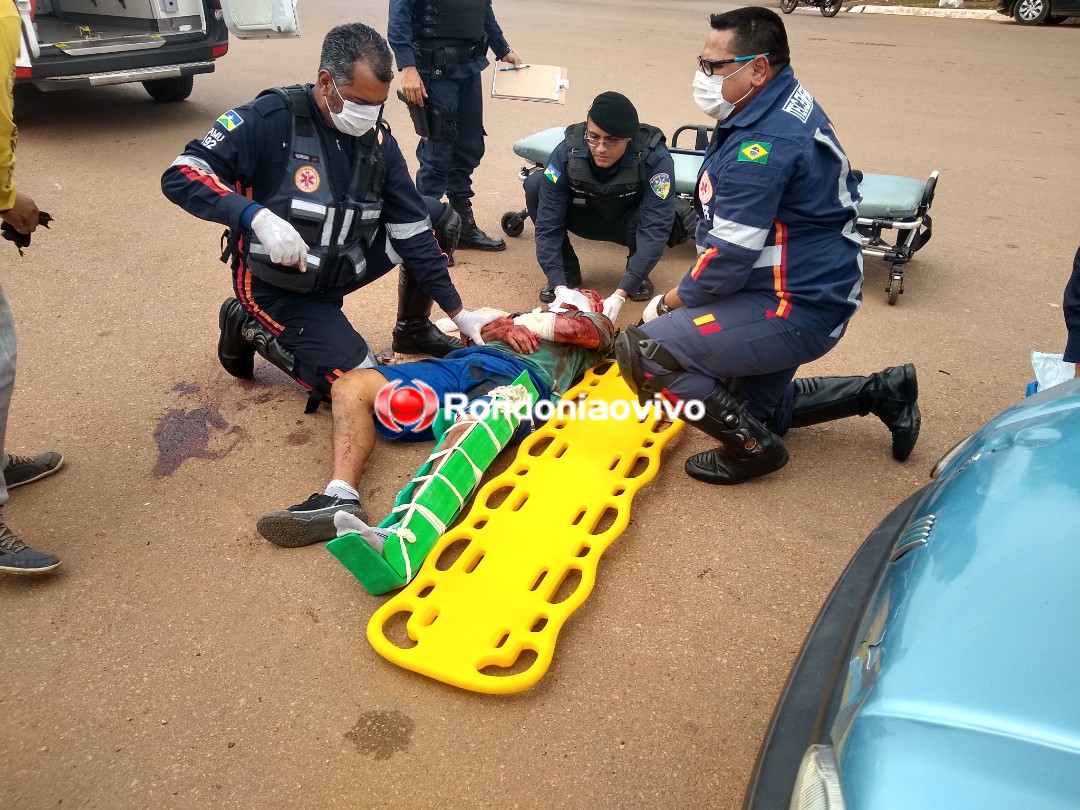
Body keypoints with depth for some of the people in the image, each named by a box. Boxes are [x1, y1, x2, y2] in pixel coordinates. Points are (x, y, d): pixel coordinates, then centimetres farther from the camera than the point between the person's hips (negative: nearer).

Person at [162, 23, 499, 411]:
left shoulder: (377, 140, -6)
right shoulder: (269, 120, -22)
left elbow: (412, 229, -5)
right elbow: (178, 177, -25)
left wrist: (458, 312, -7)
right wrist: (257, 216, -42)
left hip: (340, 269, 6)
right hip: (278, 286, -6)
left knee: (438, 218, -3)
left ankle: (413, 329, 17)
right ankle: (251, 327, 5)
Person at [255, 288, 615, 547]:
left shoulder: (597, 323, 32)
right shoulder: (534, 313, 46)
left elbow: (586, 332, 6)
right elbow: (487, 328, 27)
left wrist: (526, 324, 15)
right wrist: (507, 327, 6)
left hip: (520, 375, -6)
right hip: (465, 362, 7)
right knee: (353, 384, -14)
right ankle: (341, 498, -33)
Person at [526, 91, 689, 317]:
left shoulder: (655, 159, -33)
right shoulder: (566, 153, -28)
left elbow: (655, 228, -37)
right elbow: (548, 225, -27)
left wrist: (620, 293, -47)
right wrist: (560, 286, -38)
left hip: (632, 222, -2)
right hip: (587, 217, 2)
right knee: (534, 184, -24)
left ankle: (637, 272, -3)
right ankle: (567, 271, -7)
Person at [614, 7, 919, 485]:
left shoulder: (762, 146, -25)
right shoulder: (785, 104, 7)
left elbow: (728, 259, -25)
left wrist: (669, 302, -7)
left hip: (796, 307, -11)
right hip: (811, 287, 11)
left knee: (641, 351, -19)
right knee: (756, 408, 27)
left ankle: (752, 447, -5)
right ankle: (882, 392, 30)